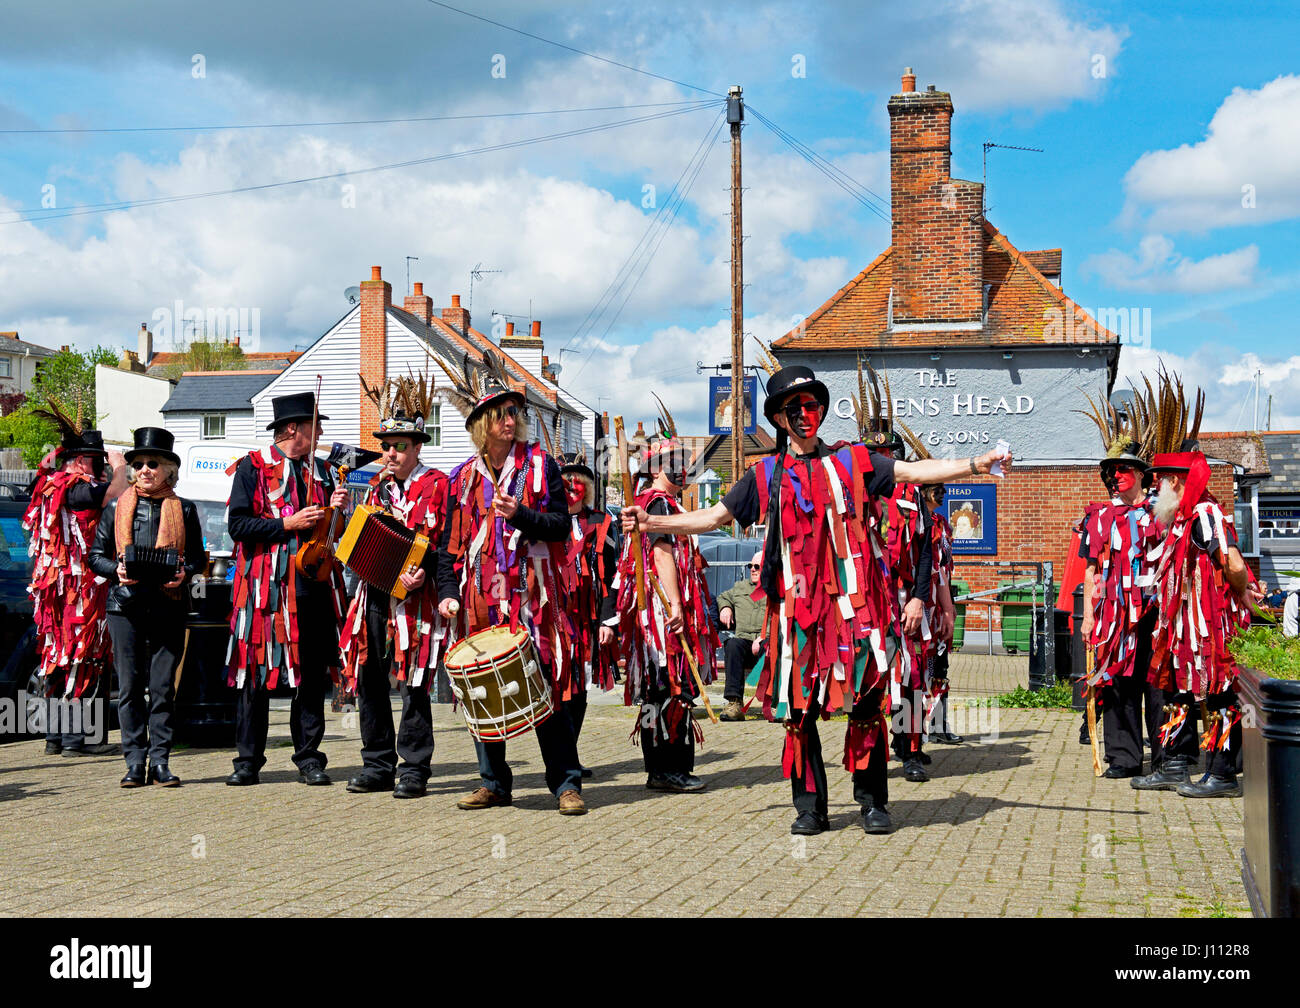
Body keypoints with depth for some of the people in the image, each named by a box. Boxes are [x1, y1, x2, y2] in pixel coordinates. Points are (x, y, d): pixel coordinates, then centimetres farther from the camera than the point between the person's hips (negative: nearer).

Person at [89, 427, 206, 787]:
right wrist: (117, 569, -10)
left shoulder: (184, 510, 9)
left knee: (163, 686, 0)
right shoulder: (117, 508, 9)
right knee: (129, 686, 1)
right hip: (125, 605, 0)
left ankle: (159, 762, 7)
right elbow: (96, 555, 10)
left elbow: (199, 558, 13)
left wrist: (184, 573, -9)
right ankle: (135, 763, 7)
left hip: (168, 606, 0)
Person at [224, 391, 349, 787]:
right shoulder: (252, 467, 1)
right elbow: (238, 525, -8)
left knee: (312, 673, 3)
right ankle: (248, 761, 8)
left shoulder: (319, 470, 18)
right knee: (256, 672, -1)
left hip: (314, 582, 5)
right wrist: (288, 524, -13)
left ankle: (309, 759, 11)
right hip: (267, 585, -4)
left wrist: (334, 510, 3)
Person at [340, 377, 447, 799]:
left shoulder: (434, 484, -2)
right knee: (369, 681, 7)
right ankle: (378, 766, 16)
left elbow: (434, 541, -8)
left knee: (413, 684, -4)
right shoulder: (378, 485, 18)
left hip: (414, 598, -6)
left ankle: (414, 770, 3)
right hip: (374, 595, 6)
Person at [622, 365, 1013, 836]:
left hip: (853, 602, -1)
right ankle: (810, 807, 11)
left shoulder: (852, 461, 11)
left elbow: (914, 471, 6)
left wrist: (974, 463, -5)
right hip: (797, 605, 1)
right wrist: (654, 523, 9)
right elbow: (715, 516, 16)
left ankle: (872, 803, 9)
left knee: (865, 702, -3)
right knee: (798, 708, 1)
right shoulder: (766, 475, 13)